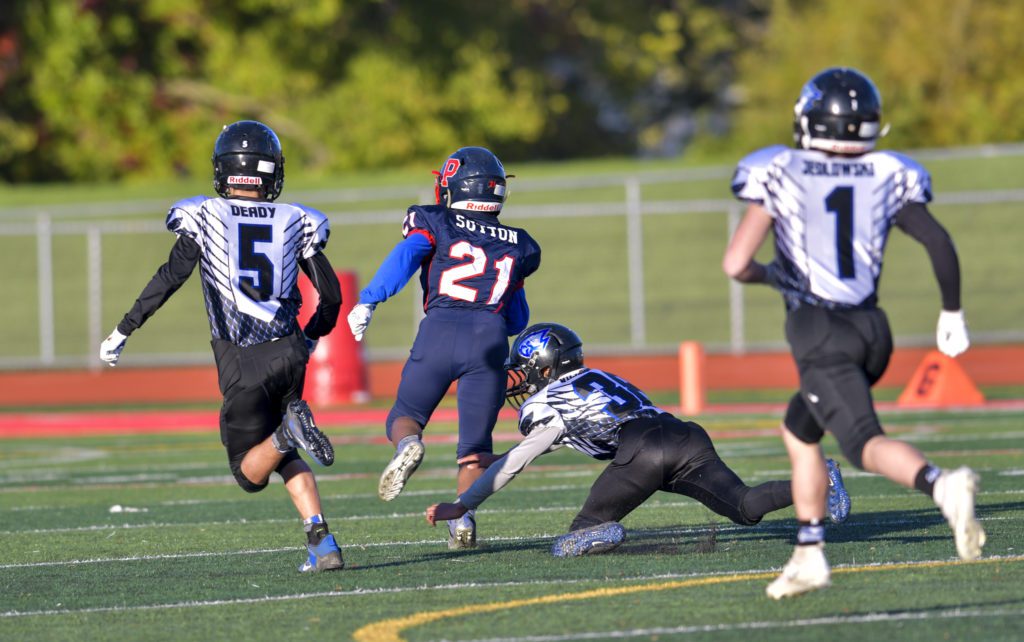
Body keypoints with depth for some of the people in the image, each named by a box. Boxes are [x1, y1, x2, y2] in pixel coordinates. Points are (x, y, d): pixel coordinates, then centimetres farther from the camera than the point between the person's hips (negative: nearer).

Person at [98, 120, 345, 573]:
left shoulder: (205, 216, 1)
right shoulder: (295, 222, 8)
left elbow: (171, 277, -9)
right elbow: (331, 296, 9)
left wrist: (123, 331, -4)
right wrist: (309, 340, 28)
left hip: (241, 361, -3)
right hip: (288, 351, 3)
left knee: (251, 472, 8)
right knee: (283, 457, 21)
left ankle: (289, 430, -25)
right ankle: (321, 540, 0)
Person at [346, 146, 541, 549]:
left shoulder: (434, 223, 16)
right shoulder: (518, 246, 25)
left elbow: (404, 257, -5)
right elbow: (517, 322, 26)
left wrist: (367, 302, -11)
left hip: (439, 331, -2)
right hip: (490, 335, 2)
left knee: (406, 414, 13)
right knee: (475, 441, 9)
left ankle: (408, 445, -22)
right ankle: (464, 517, -11)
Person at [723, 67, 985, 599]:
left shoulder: (779, 175, -3)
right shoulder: (887, 177, 5)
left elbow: (736, 265, -7)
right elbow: (939, 241, -4)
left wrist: (766, 274, 16)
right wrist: (952, 312, 9)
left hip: (819, 333, -5)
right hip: (871, 328, 5)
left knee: (866, 443, -16)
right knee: (799, 430, 24)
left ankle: (942, 486, -45)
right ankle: (808, 555, 20)